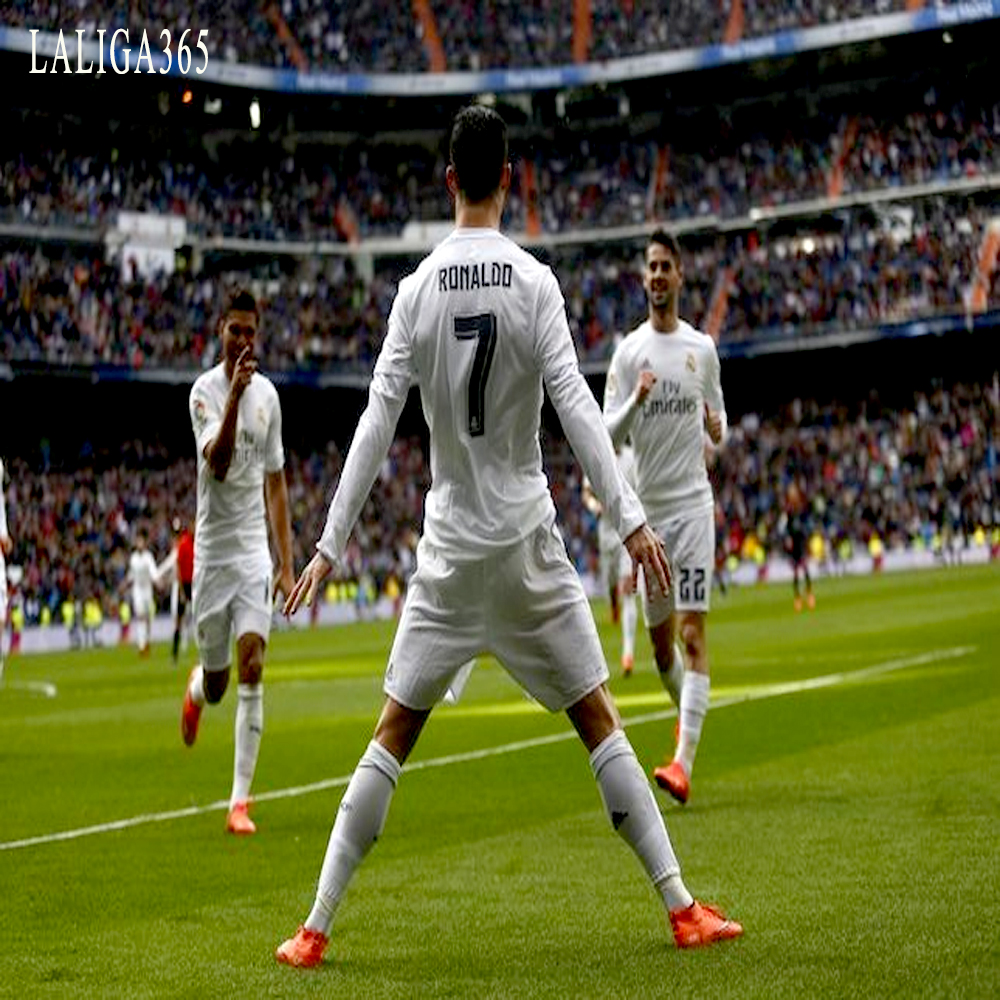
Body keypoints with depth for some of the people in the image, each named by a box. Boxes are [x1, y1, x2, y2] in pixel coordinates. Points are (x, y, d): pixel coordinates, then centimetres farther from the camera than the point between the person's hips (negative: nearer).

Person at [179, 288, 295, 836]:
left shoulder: (268, 394, 7)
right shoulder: (204, 391, -7)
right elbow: (218, 464, -24)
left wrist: (287, 562, 10)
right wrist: (235, 396, -36)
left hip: (255, 550, 2)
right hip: (212, 549, -2)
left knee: (251, 668, -12)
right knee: (216, 681, 7)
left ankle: (240, 801, -10)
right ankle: (196, 690, 48)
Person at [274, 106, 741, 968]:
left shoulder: (417, 288, -2)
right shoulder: (534, 282, -7)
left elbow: (378, 421, -5)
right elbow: (575, 407, -13)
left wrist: (330, 546, -3)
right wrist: (631, 520, -12)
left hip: (449, 545, 1)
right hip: (527, 539, -1)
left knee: (393, 736, 5)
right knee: (599, 722, 6)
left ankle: (316, 928, 5)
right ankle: (682, 908, 6)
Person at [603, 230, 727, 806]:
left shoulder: (703, 348, 6)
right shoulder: (629, 350, 2)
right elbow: (607, 434, -3)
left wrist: (718, 430, -7)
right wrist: (636, 401, -22)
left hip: (694, 503, -1)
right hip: (647, 508, 1)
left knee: (693, 633, -11)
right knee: (660, 640, 9)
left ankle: (685, 759, -16)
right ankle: (690, 718, 37)